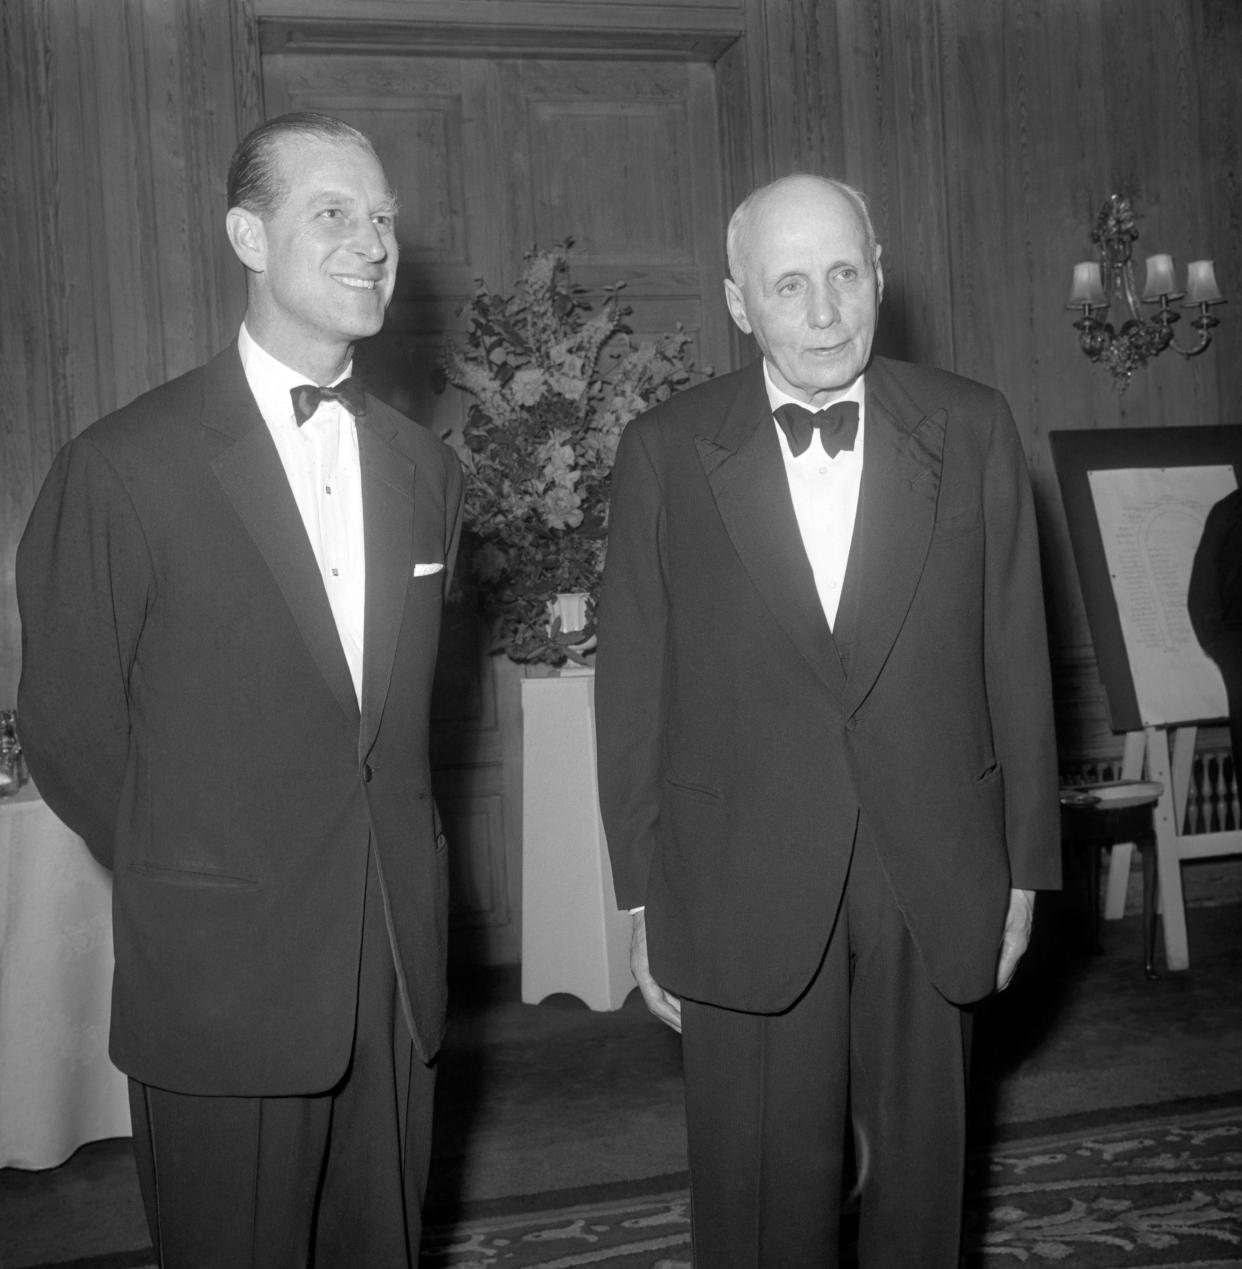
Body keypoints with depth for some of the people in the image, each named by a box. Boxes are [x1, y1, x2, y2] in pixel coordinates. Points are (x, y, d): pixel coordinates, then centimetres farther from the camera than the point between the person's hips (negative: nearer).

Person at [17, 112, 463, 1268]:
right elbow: (67, 722, -4)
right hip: (222, 979, -4)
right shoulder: (125, 465, -11)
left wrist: (397, 866, 8)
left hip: (397, 968, 5)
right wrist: (175, 880, 4)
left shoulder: (422, 467, 7)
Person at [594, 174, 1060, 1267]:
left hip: (935, 879, 2)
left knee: (924, 1163, 16)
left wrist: (1024, 868, 4)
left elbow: (1015, 657, 3)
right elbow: (632, 690, -1)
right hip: (745, 885, -1)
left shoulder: (972, 428, 0)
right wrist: (644, 899, -1)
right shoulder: (666, 452, -3)